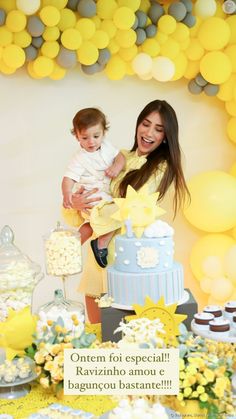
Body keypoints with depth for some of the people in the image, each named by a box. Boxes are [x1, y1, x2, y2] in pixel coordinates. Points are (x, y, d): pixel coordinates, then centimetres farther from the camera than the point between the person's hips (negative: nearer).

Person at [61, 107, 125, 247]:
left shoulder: (106, 146, 4)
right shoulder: (80, 159, -16)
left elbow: (120, 156, 10)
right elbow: (69, 178, -21)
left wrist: (117, 167, -12)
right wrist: (67, 193, -42)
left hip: (106, 196, 7)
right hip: (90, 200, -7)